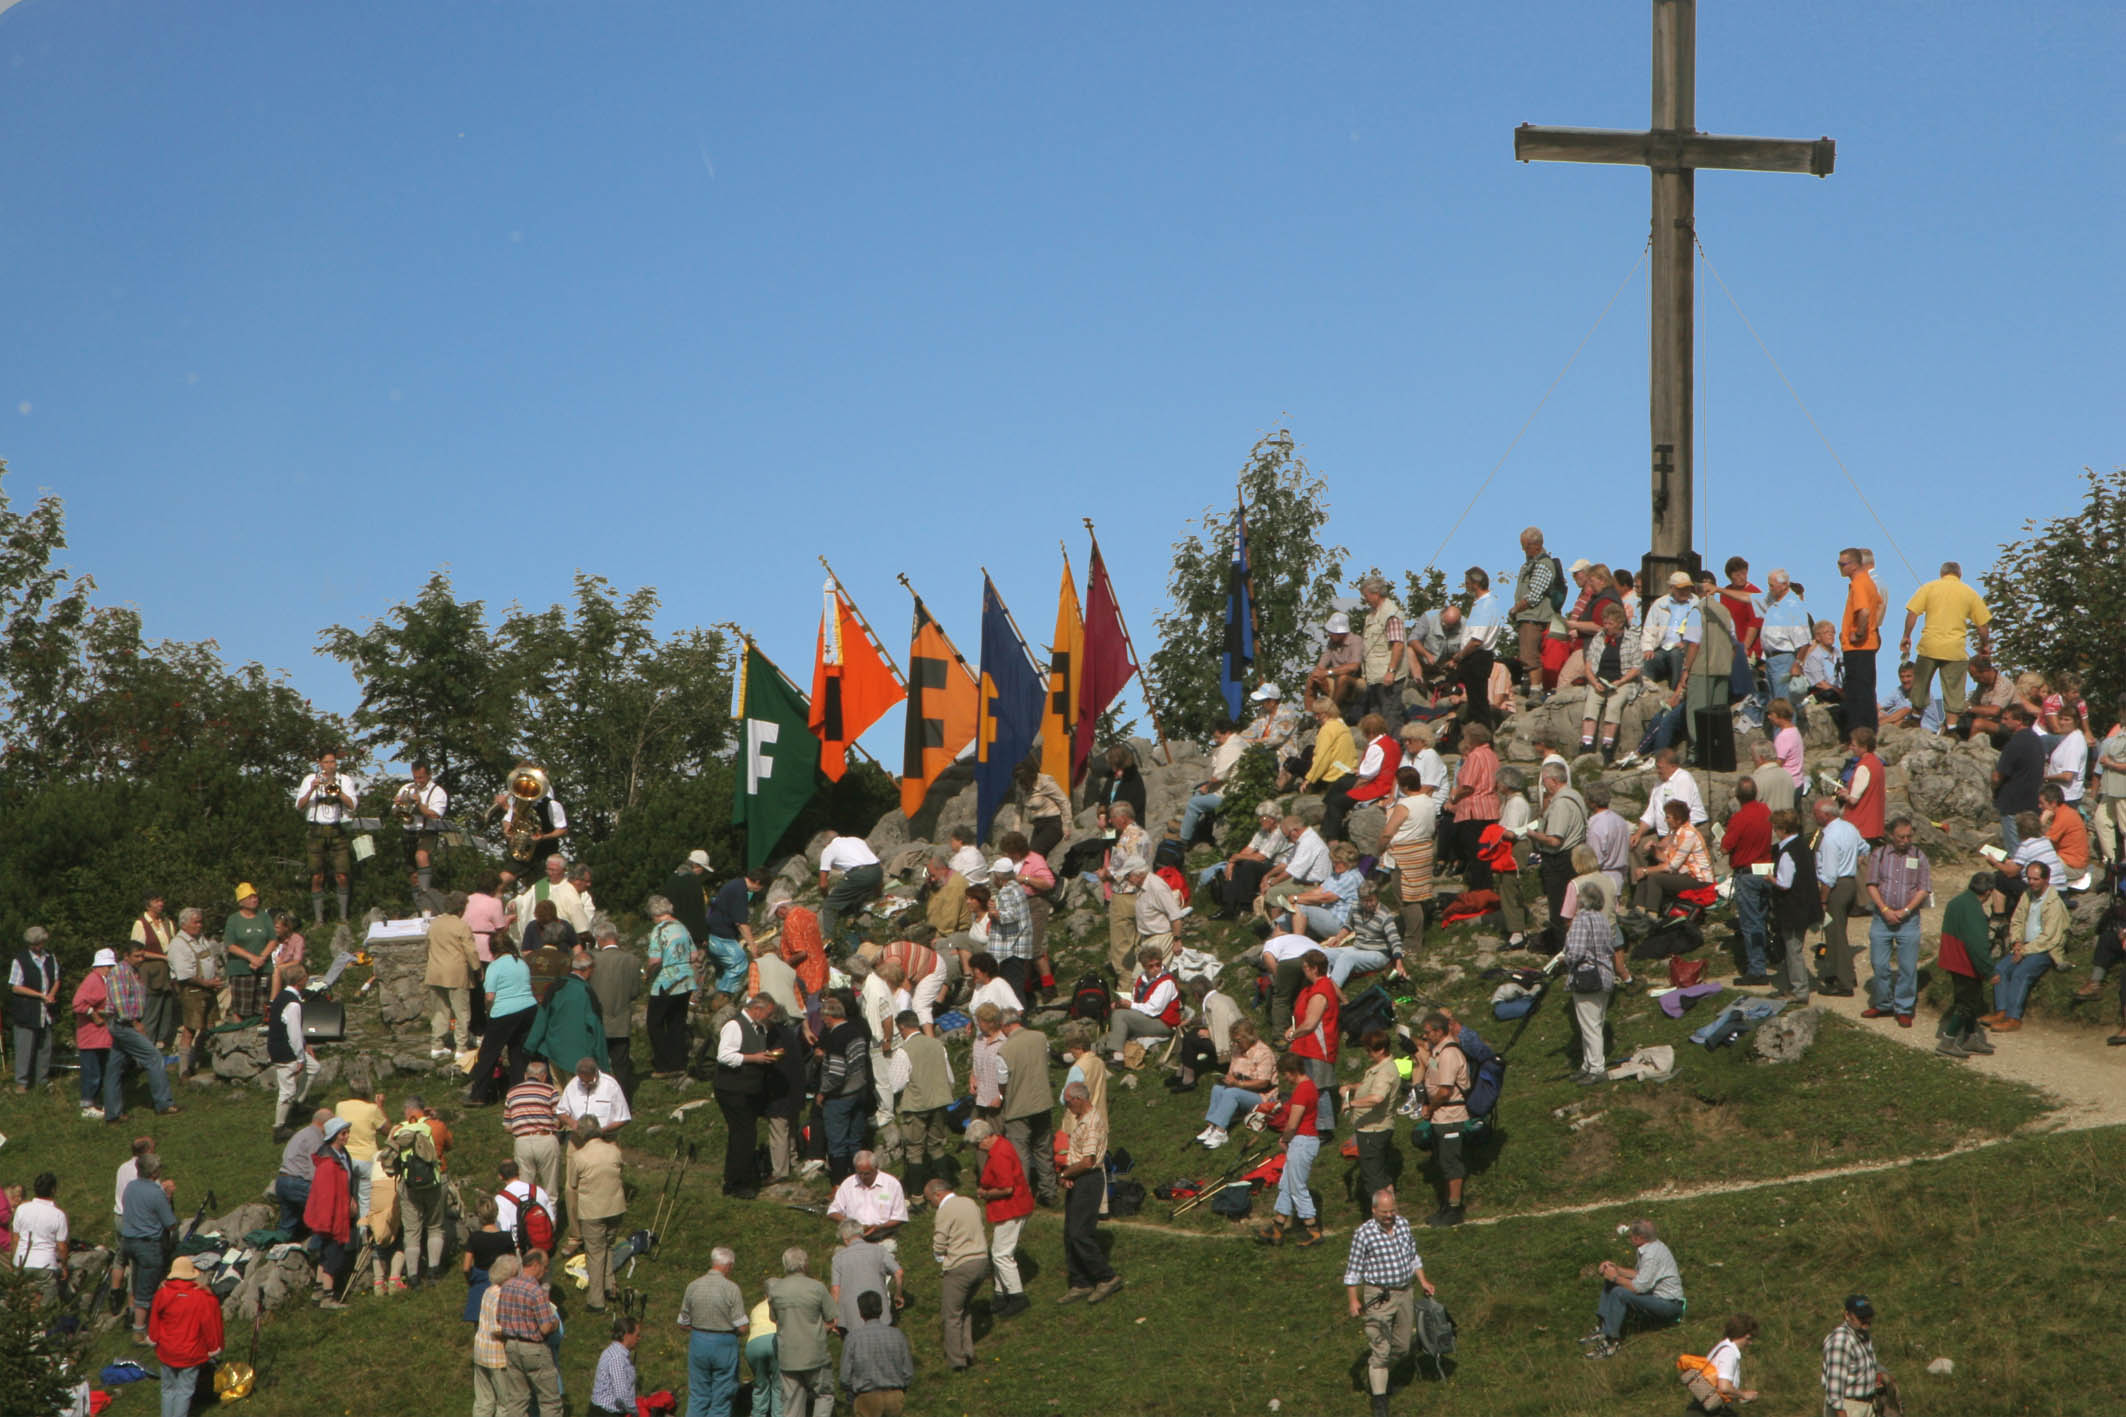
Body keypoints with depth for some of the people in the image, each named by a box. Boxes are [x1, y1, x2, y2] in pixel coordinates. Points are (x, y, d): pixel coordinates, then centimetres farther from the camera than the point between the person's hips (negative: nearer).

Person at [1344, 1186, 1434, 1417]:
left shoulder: (1403, 1224, 3)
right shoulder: (1364, 1234, -14)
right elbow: (1353, 1270, -8)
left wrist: (1423, 1281, 14)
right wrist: (1353, 1300, -11)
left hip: (1405, 1293, 6)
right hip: (1378, 1296, -6)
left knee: (1401, 1346, 14)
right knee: (1380, 1349, -7)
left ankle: (1376, 1377, 39)